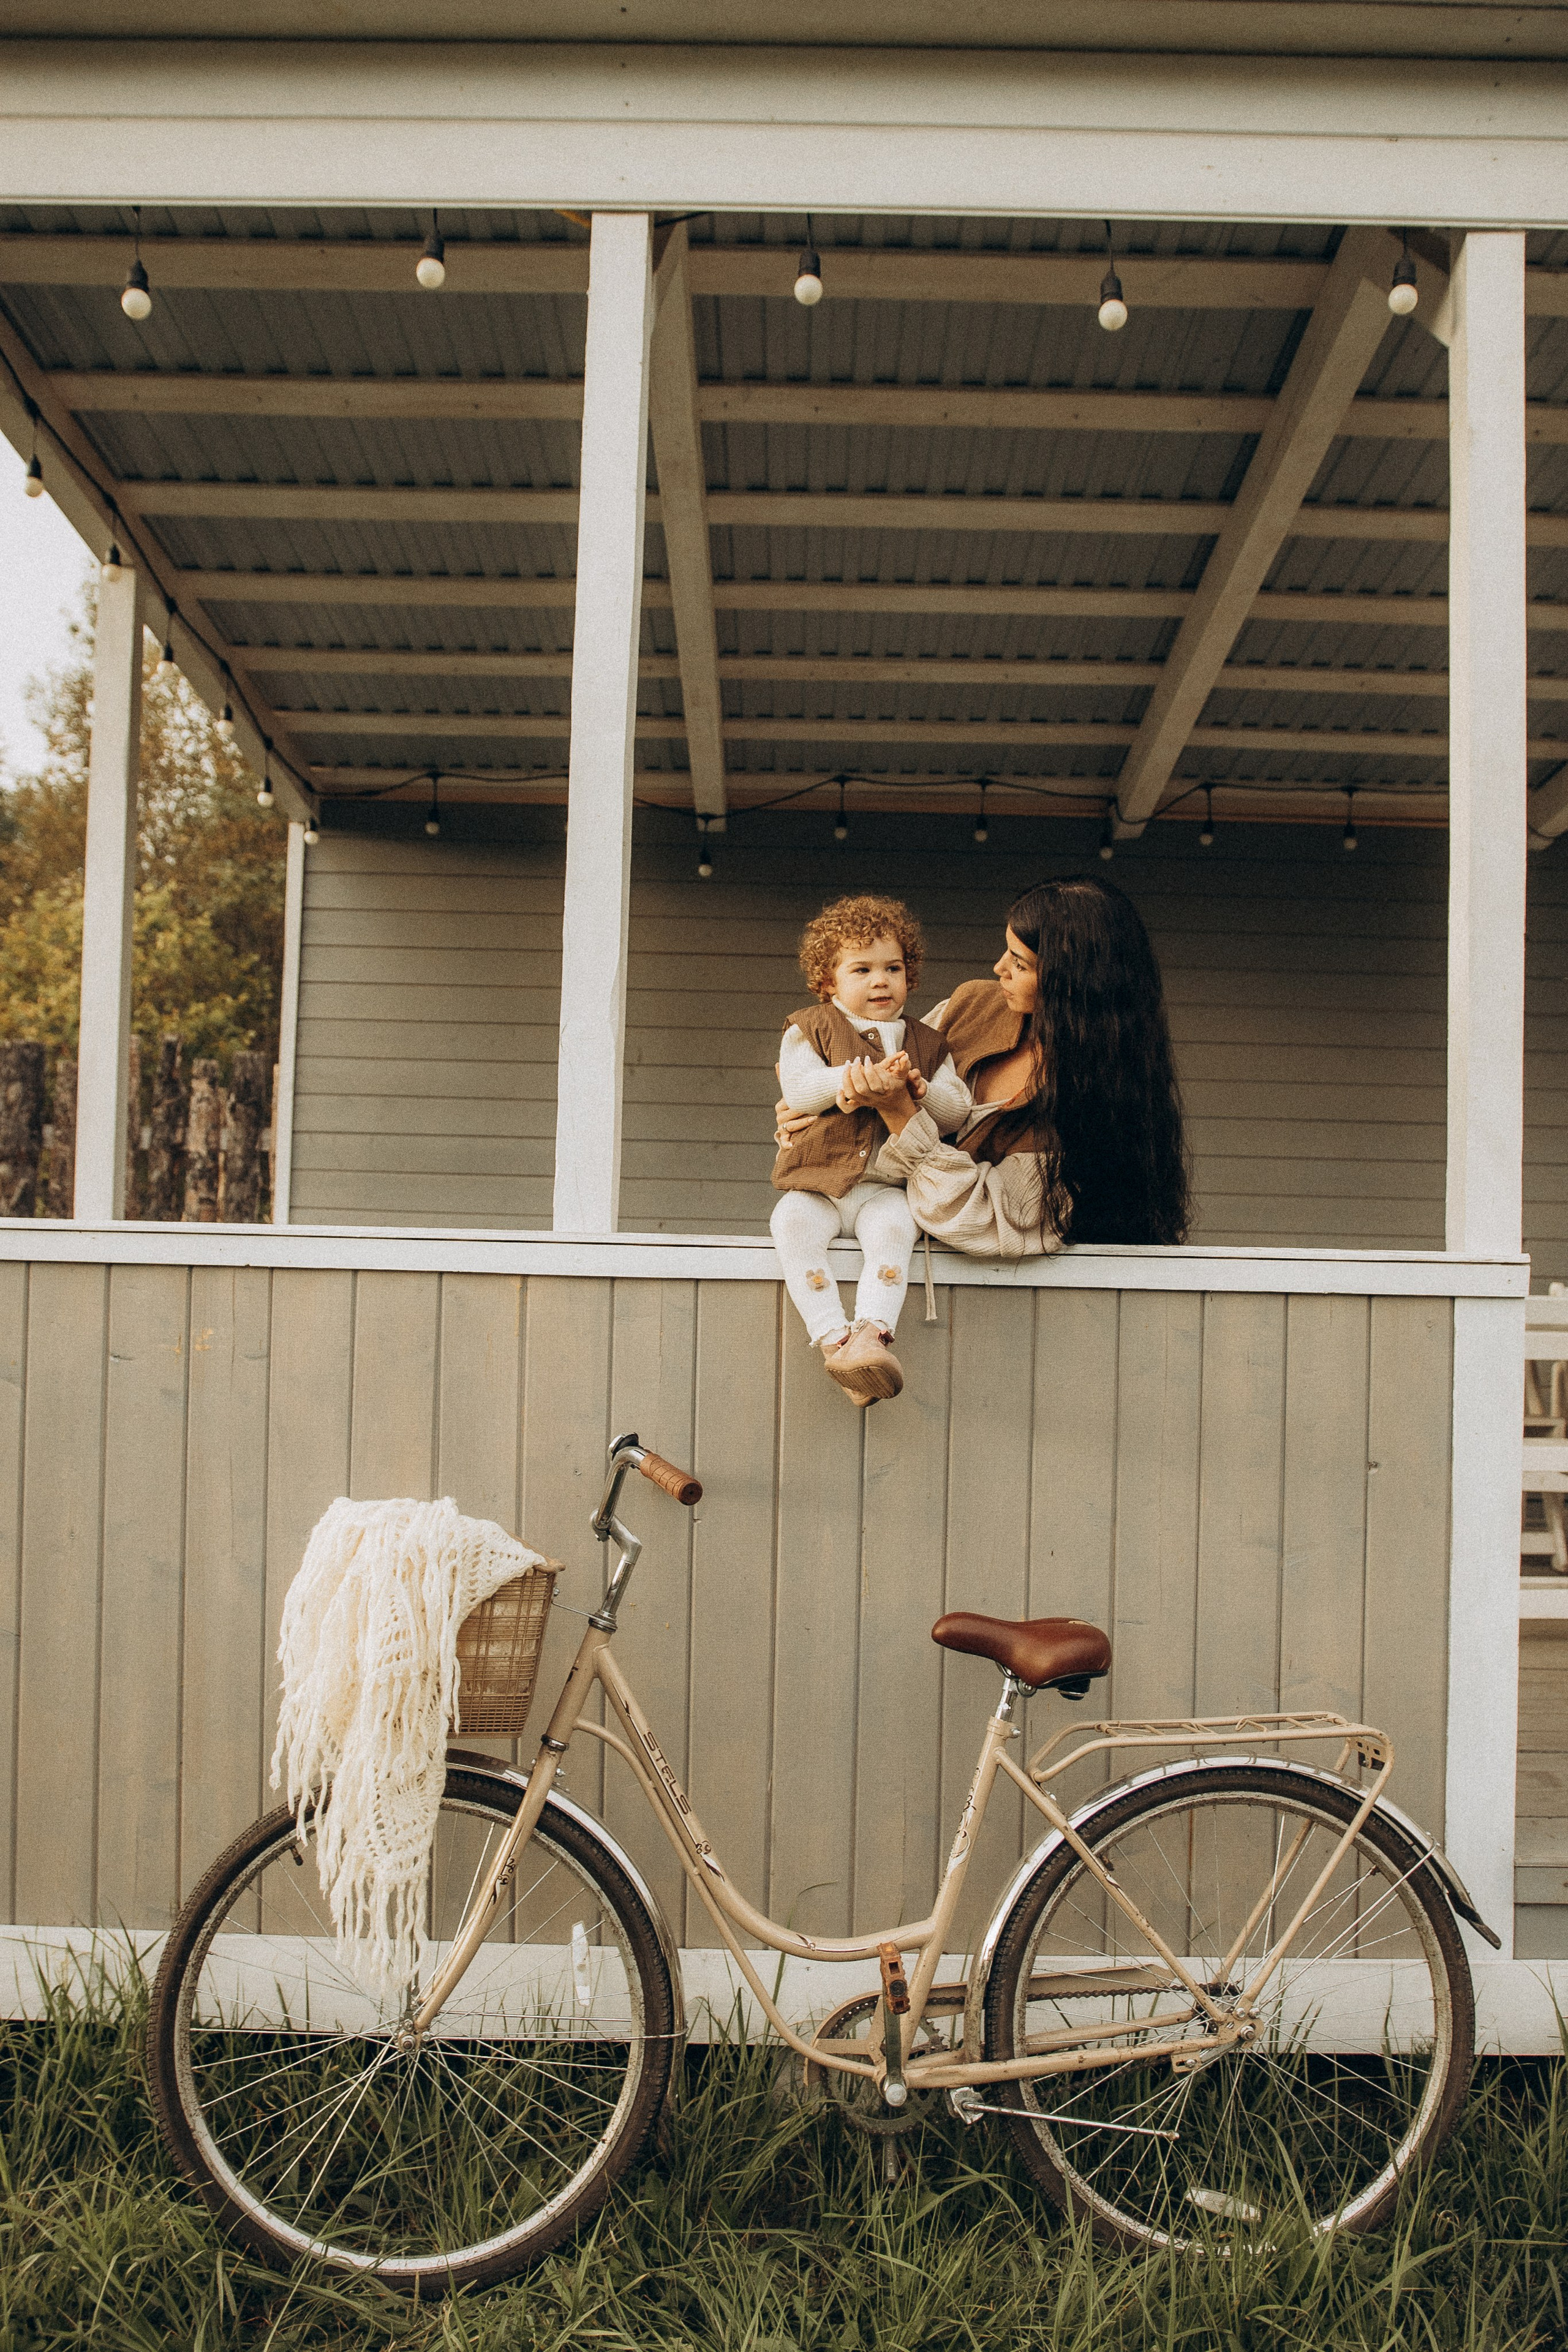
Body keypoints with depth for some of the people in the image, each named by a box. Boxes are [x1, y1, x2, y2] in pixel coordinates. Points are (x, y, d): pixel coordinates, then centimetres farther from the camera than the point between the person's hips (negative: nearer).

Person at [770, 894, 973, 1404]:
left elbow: (957, 1111, 11)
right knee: (792, 1224, -30)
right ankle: (833, 1337, -34)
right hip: (817, 1182, 0)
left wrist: (922, 1091, -10)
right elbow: (799, 1089, -9)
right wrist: (866, 1076, -18)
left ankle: (872, 1333, -41)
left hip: (885, 1188, 1)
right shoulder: (809, 1029, 8)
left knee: (893, 1227, -32)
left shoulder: (927, 1044, 16)